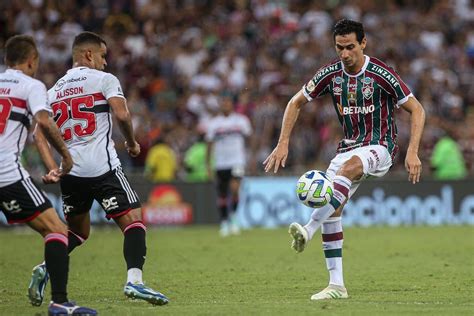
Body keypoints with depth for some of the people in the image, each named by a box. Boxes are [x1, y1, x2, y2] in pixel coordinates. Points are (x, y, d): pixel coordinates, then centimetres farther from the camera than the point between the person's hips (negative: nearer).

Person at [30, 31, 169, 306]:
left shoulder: (54, 91, 17)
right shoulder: (104, 79, 1)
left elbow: (41, 134, 9)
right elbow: (122, 115, -13)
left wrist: (53, 168, 6)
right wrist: (132, 144, 3)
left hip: (70, 171, 6)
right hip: (103, 167, -6)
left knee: (78, 231, 22)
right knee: (133, 221, -4)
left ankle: (46, 268, -1)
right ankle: (134, 280, -22)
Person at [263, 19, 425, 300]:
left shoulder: (381, 75, -15)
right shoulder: (331, 74, -3)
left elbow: (417, 110, -9)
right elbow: (296, 103, 9)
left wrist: (413, 152, -19)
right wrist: (283, 144, 0)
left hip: (380, 146, -5)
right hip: (350, 146, 5)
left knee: (348, 166, -38)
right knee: (332, 209, -9)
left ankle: (309, 230, -46)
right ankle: (337, 285, -4)